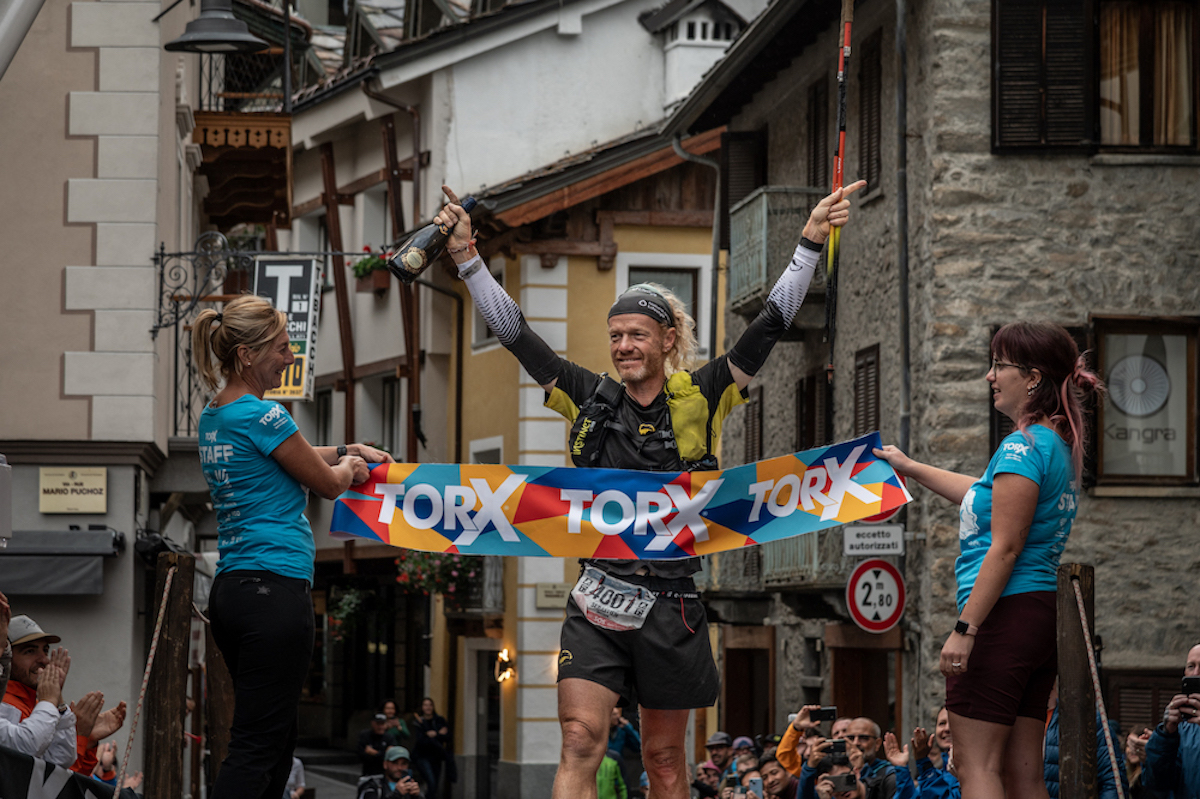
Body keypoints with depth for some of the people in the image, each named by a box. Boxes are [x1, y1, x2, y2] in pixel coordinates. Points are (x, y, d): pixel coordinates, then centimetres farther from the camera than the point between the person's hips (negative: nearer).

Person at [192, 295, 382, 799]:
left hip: (230, 588, 10)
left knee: (277, 737, 12)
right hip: (274, 587, -10)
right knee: (257, 744, -11)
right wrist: (348, 466, 21)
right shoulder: (261, 415, -12)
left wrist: (346, 451, 32)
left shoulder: (213, 417, 16)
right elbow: (328, 483, 0)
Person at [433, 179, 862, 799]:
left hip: (671, 602, -1)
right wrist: (465, 256, 0)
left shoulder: (698, 399, 2)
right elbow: (513, 333, 6)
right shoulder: (591, 399, 7)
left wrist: (811, 241, -10)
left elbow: (771, 325, -3)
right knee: (580, 742, -12)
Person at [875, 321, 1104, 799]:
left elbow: (1005, 546, -19)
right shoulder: (1060, 446, 17)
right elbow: (987, 497, 35)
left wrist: (965, 628, -20)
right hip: (1042, 612, 10)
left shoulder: (1024, 445, -12)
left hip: (1006, 612, -10)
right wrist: (910, 468, 44)